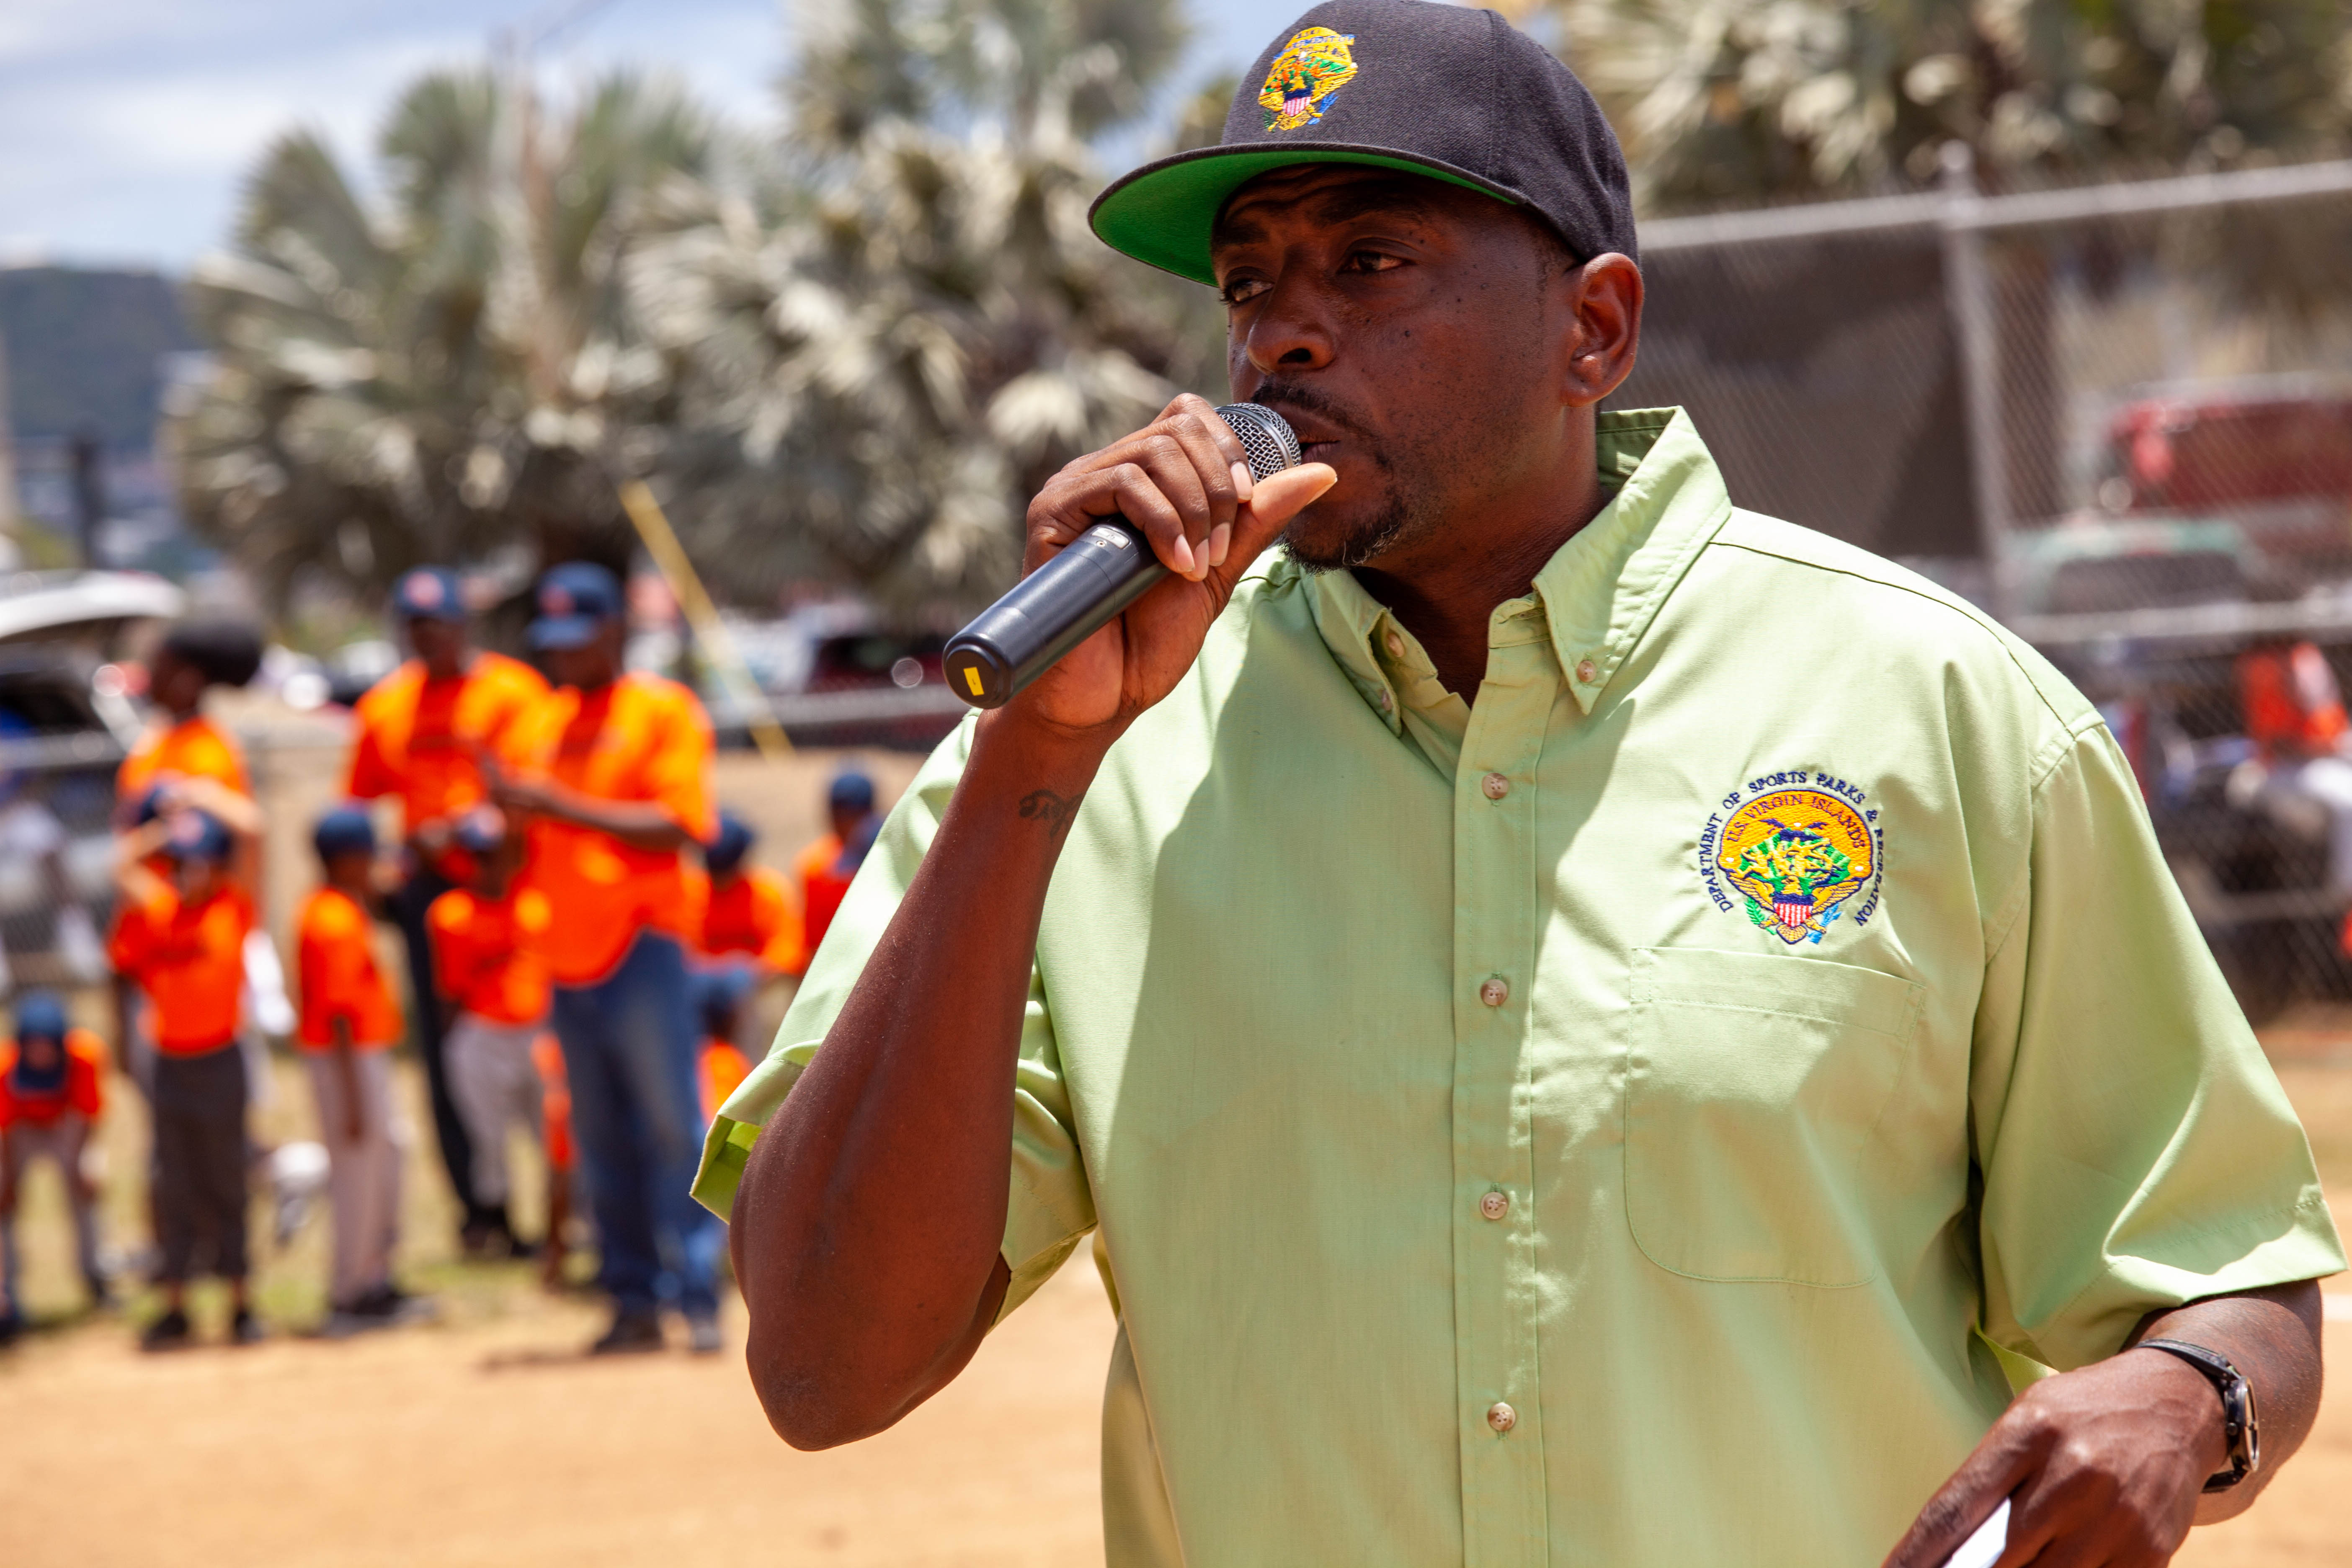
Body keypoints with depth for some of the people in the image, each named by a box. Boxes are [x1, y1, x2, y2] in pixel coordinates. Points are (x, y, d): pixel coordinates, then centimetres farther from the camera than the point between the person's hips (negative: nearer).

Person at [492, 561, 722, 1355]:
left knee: (669, 1127, -9)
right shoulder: (547, 721, 18)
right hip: (569, 954, 7)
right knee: (601, 1139, 6)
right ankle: (634, 1302, 9)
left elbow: (679, 826, -13)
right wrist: (508, 803, -1)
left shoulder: (663, 710, -2)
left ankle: (699, 1297, -7)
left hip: (642, 946, -7)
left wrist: (567, 807, -18)